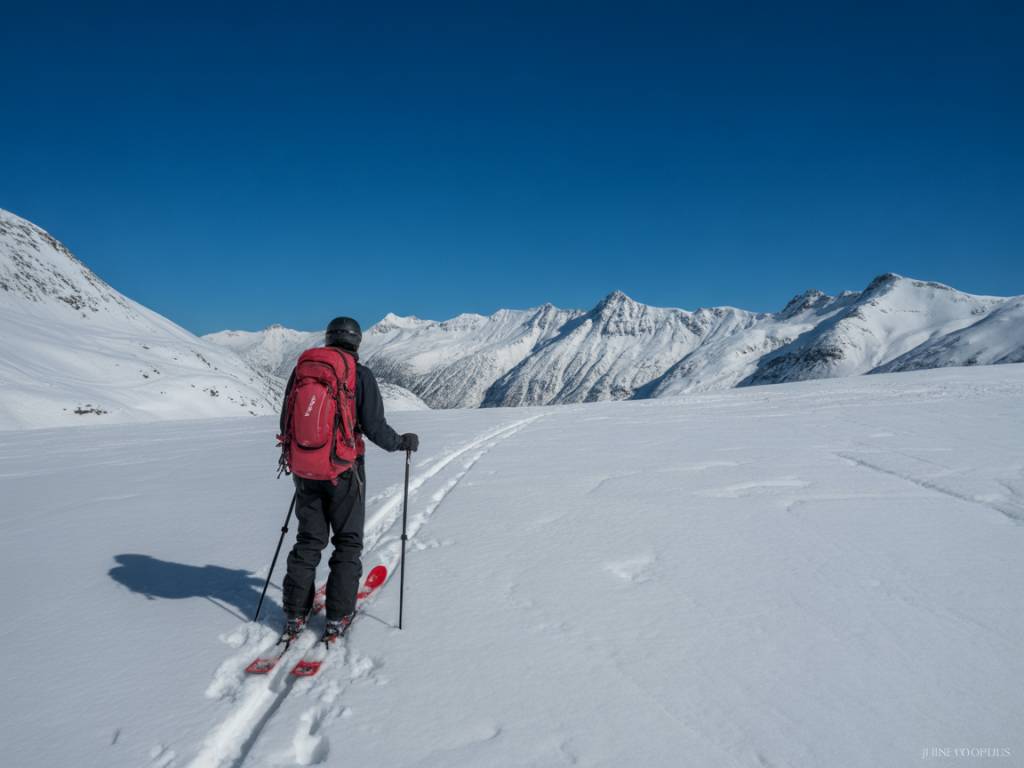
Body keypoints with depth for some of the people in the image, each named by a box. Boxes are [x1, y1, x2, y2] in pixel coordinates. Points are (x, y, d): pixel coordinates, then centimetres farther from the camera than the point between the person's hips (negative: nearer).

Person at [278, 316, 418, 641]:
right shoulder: (360, 374, -10)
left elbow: (285, 424, 9)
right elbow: (374, 427, -13)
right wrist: (402, 441, 6)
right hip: (344, 471, -4)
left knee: (308, 541, 17)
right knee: (347, 542, 11)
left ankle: (295, 615, 19)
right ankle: (337, 618, 12)